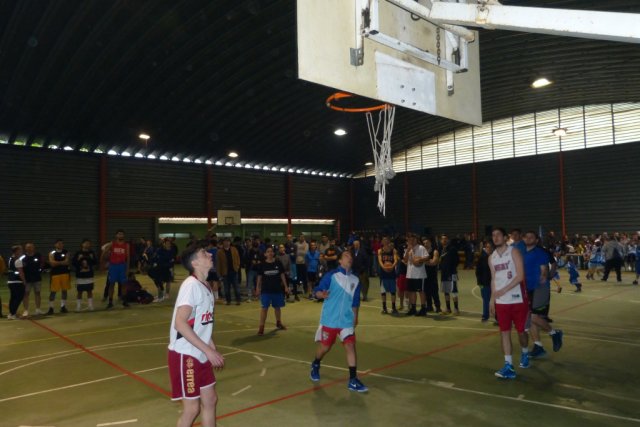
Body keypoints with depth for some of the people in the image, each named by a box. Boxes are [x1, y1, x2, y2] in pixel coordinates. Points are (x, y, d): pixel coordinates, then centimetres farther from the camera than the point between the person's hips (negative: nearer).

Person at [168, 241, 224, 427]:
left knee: (210, 400, 15)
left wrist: (213, 350, 13)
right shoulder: (191, 285, -18)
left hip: (200, 355, 9)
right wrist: (208, 350, -24)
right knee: (192, 408, 0)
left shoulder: (205, 286, 9)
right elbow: (180, 323, -25)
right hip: (184, 355, -9)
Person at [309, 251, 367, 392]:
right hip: (330, 319, -3)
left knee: (350, 346, -9)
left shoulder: (355, 279, 5)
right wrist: (322, 294, -34)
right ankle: (315, 366, 40)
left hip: (347, 320, 3)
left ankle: (353, 380, -3)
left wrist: (355, 317, 19)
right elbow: (317, 291, -13)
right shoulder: (331, 275, -9)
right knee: (325, 347, 10)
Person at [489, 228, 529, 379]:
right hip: (501, 301, 4)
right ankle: (508, 366, 4)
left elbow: (520, 276, -16)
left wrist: (503, 290, -22)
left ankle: (525, 353, 37)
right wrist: (492, 299, 10)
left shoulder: (514, 252, -9)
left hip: (517, 299, -4)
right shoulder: (491, 257, 9)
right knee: (504, 332, 1)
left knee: (521, 330, 8)